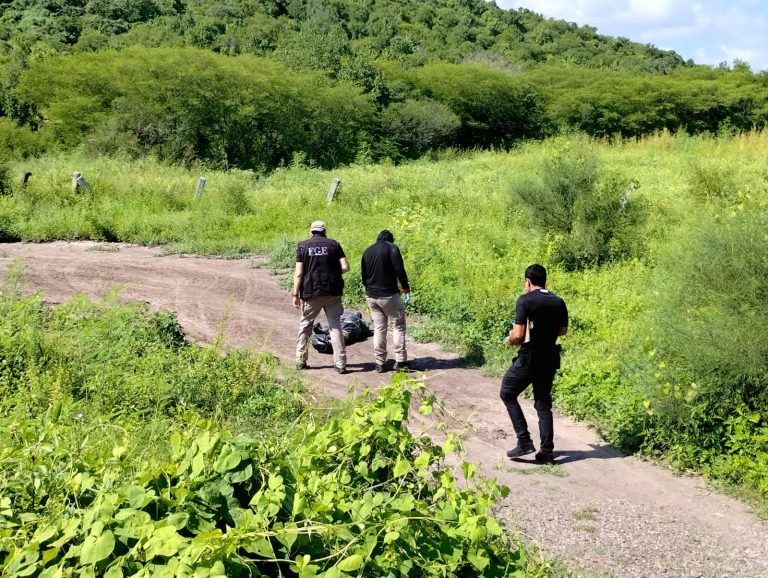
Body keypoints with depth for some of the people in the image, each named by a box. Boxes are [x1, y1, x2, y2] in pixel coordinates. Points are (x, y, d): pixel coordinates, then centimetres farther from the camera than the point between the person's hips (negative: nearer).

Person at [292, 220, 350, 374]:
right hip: (332, 292, 0)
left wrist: (295, 294, -1)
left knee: (305, 325, 16)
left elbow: (299, 273, -5)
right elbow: (345, 267, -4)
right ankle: (340, 364, 2)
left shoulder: (303, 246, 0)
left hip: (310, 292, 0)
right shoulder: (334, 244, 2)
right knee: (335, 326, 5)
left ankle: (300, 361, 19)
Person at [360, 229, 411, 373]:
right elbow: (400, 270, -14)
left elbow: (363, 274, 14)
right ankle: (400, 361, 0)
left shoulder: (368, 251, 11)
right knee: (399, 326, 6)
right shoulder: (392, 248, -6)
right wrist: (406, 288, -3)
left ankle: (380, 363, 9)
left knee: (379, 328, 10)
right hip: (389, 296, -5)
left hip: (371, 296, 5)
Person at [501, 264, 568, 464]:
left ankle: (524, 442, 3)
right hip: (550, 359, 6)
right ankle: (546, 451, 11)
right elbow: (563, 330, 16)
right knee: (543, 404, 14)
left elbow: (517, 336, -16)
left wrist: (509, 340, 5)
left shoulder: (525, 300, -13)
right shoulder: (559, 302, 5)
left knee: (508, 394, 12)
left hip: (529, 358, -6)